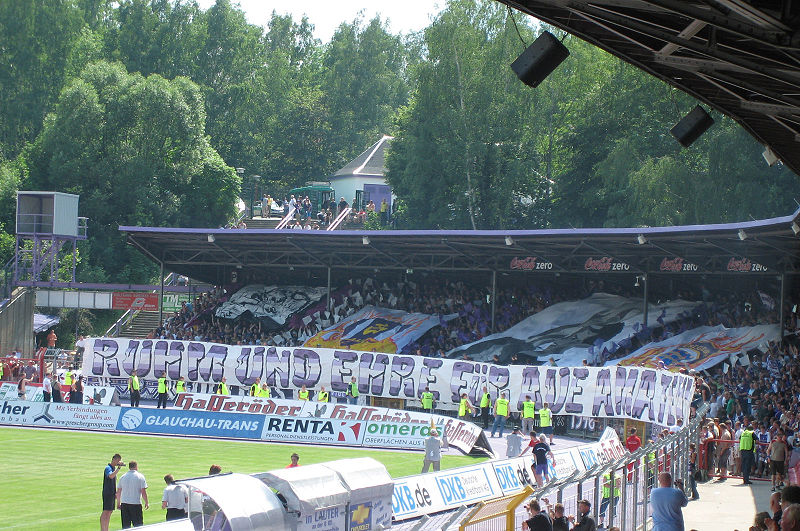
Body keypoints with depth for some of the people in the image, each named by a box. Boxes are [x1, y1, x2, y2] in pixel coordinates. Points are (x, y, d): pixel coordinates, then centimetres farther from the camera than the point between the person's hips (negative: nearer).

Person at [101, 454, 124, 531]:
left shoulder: (114, 468, 16)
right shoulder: (108, 468, -12)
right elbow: (111, 476, -34)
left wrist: (115, 493, 21)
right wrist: (119, 467, -34)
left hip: (112, 493, 9)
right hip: (107, 493, -9)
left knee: (110, 512, 9)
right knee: (106, 512, -9)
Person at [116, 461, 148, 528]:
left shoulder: (123, 477, 7)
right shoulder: (140, 477, -4)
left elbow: (118, 492, 10)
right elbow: (143, 492, -8)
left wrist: (118, 503, 20)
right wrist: (147, 502, 3)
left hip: (124, 503, 4)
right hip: (136, 504, -4)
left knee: (126, 526, 6)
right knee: (138, 525, 1)